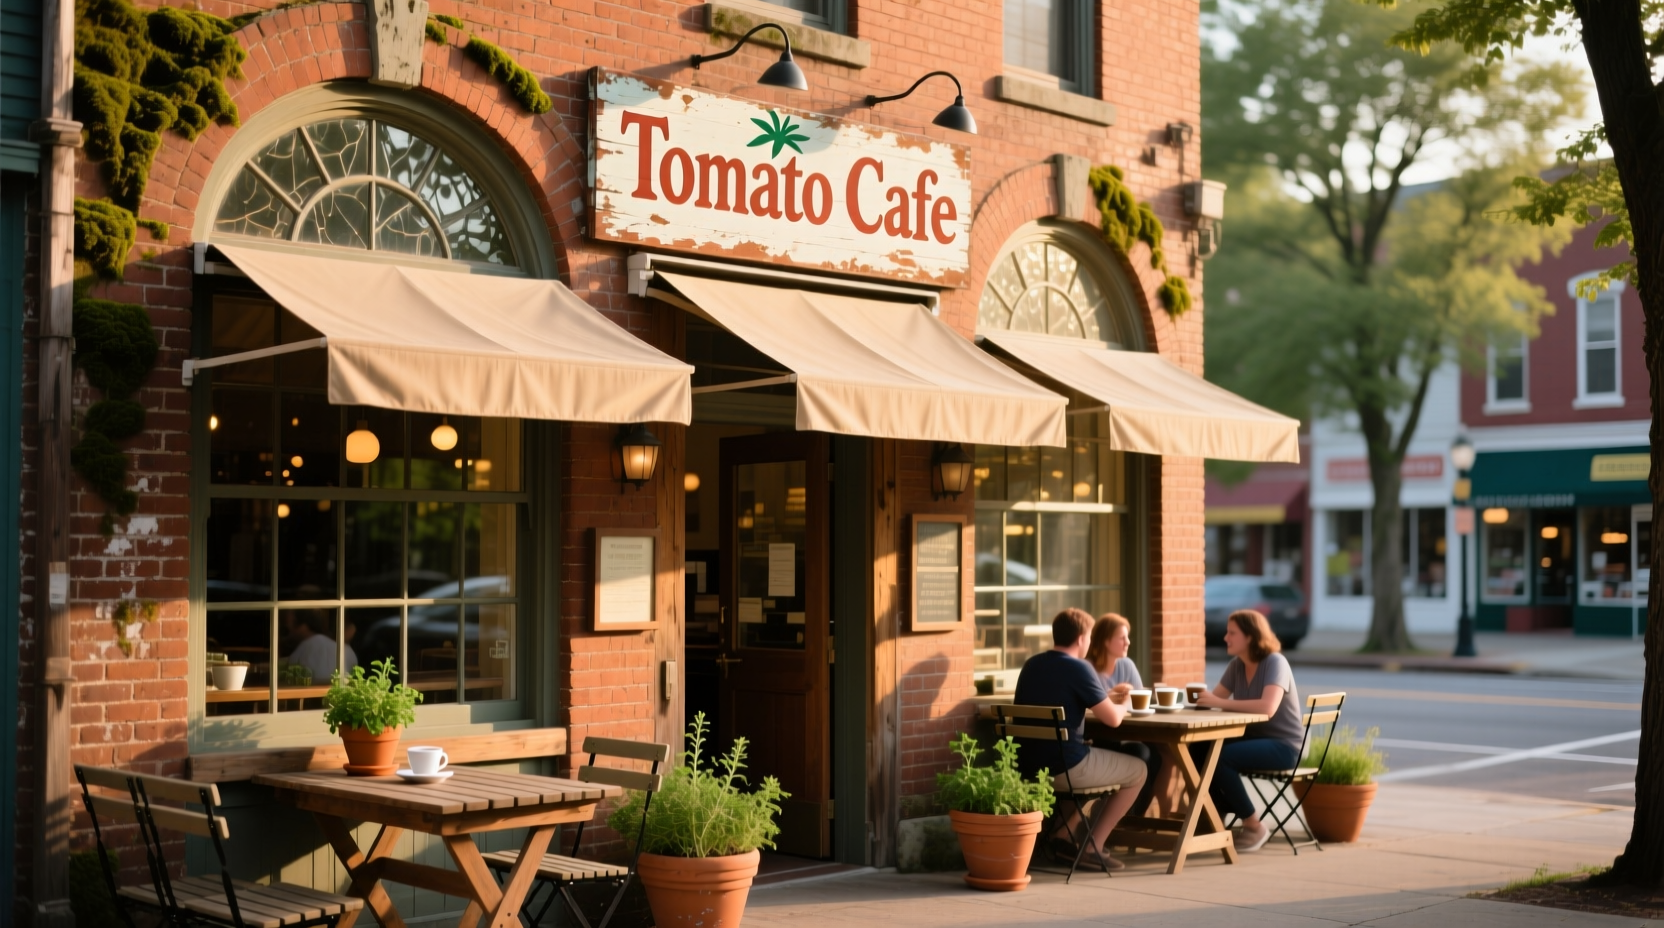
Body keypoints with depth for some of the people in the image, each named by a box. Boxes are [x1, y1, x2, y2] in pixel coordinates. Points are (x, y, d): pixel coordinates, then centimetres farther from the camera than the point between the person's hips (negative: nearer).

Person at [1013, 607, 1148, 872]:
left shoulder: (1030, 665, 9)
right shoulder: (1079, 668, -13)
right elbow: (1113, 719, -13)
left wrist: (1105, 699, 25)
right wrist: (1122, 705, 11)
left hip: (1029, 767, 8)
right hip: (1065, 767, -8)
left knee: (1097, 758, 35)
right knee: (1137, 770, 14)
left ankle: (1063, 835, 24)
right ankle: (1093, 845, 9)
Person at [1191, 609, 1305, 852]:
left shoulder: (1275, 662, -16)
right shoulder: (1237, 665, 7)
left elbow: (1268, 707, -32)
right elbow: (1214, 699, 4)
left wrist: (1221, 703, -32)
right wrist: (1198, 697, -19)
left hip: (1282, 745, -7)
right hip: (1252, 737, 7)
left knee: (1218, 758, -28)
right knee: (1197, 751, -15)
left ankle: (1254, 826, -12)